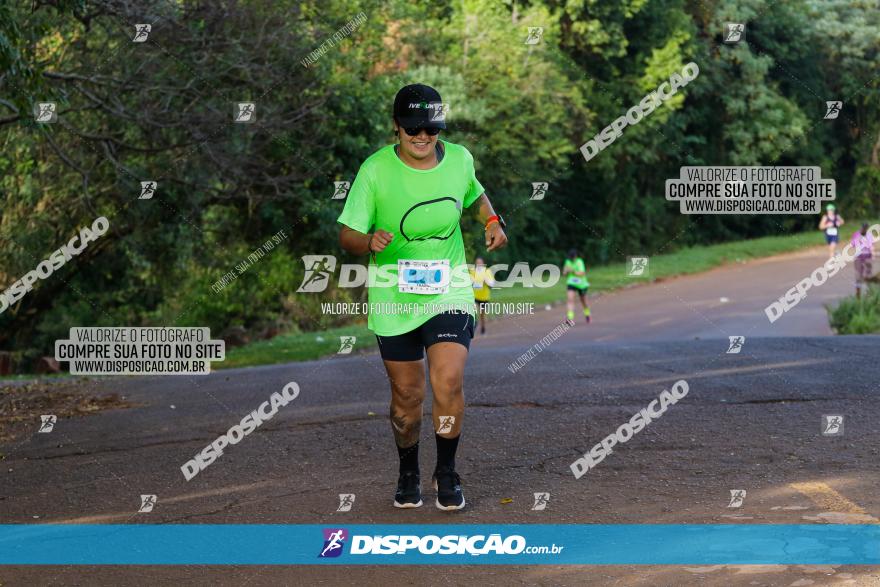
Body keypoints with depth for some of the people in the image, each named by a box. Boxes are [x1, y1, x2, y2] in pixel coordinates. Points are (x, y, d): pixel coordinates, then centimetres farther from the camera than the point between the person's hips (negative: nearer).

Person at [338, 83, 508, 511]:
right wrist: (370, 242, -31)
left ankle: (446, 473, 6)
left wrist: (492, 221, 2)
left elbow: (475, 195, 22)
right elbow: (347, 235, -9)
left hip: (449, 292, 1)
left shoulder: (460, 159, -1)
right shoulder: (375, 170, -12)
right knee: (406, 393, 7)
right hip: (393, 296, -1)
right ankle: (408, 474, 30)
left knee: (448, 382, -15)